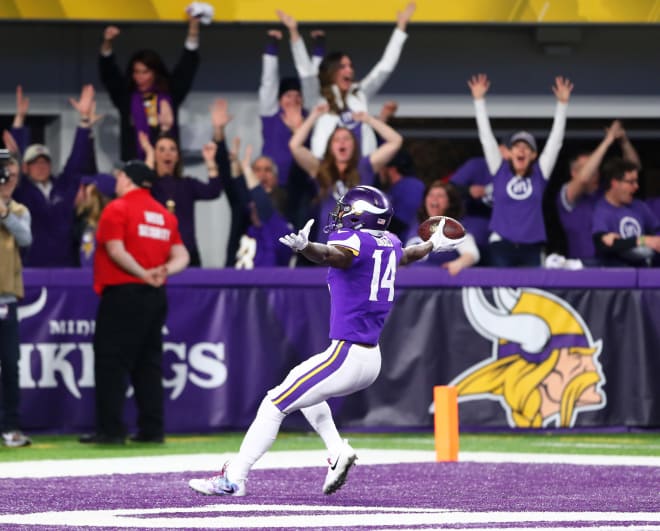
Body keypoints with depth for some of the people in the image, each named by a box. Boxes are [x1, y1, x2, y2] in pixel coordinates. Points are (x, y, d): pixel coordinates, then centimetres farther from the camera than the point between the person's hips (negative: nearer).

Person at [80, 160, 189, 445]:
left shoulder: (117, 209, -6)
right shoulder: (165, 215, 15)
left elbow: (116, 250, -16)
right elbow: (181, 255, 8)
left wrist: (143, 274, -13)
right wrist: (165, 270, -9)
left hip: (122, 293, -7)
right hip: (156, 296, 7)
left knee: (111, 361, -5)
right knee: (148, 362, 11)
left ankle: (111, 429, -10)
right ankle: (152, 429, 8)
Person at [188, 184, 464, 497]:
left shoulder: (354, 240, -15)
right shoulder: (389, 243, 9)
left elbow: (331, 254, -38)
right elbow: (407, 256, 32)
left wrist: (304, 247, -58)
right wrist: (433, 245, 53)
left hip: (346, 357, -9)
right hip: (372, 362, 9)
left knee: (275, 404, -4)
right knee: (301, 387, 33)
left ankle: (232, 479, -7)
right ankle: (338, 452, 16)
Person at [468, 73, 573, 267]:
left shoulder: (539, 174, 7)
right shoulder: (500, 171, 7)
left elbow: (555, 139, 6)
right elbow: (486, 136, 6)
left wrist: (562, 103, 2)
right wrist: (479, 99, 4)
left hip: (531, 248, 1)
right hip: (502, 245, -1)